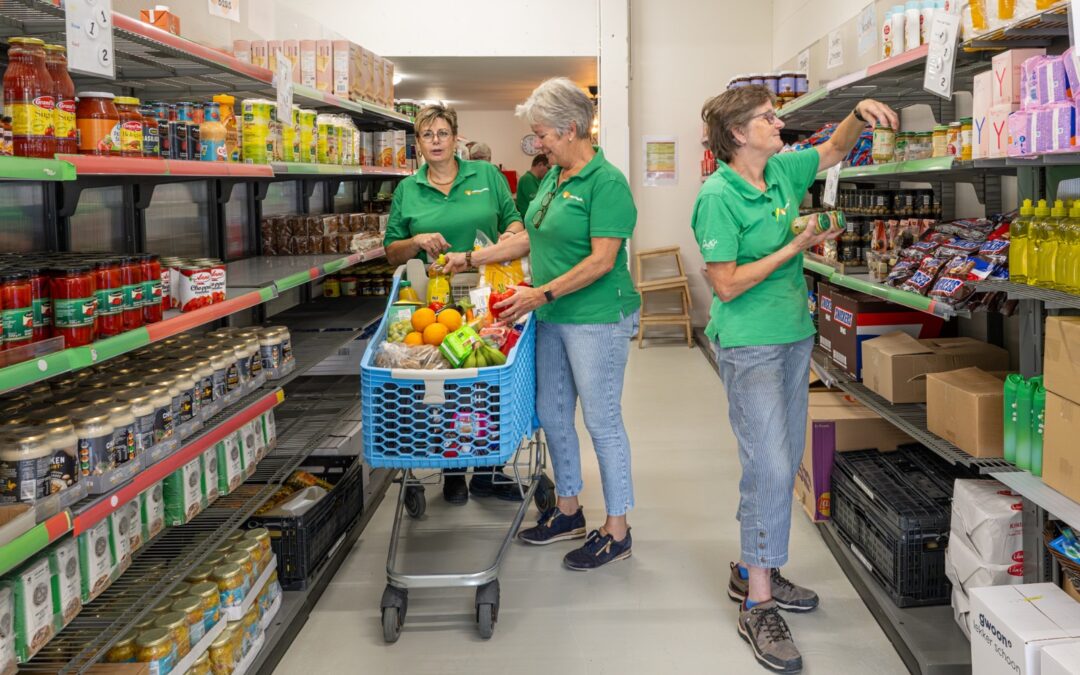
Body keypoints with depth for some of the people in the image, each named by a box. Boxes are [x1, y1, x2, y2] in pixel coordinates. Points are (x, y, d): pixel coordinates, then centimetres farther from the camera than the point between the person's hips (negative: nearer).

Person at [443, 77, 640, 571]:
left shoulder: (606, 183, -15)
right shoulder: (553, 177, 12)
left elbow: (602, 260, -20)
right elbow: (530, 238, 20)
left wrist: (543, 293, -22)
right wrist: (471, 259, 17)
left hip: (596, 320, -9)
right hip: (552, 318, 9)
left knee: (602, 421, 0)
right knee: (552, 414, 15)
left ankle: (617, 530, 13)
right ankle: (568, 512, 32)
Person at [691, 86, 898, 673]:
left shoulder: (782, 171, 6)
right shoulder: (718, 196, -15)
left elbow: (836, 149, 23)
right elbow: (727, 284, -18)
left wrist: (860, 112, 3)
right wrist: (796, 247, -16)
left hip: (794, 335, 8)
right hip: (748, 344, -8)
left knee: (783, 461, 14)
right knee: (770, 467, -10)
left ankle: (753, 569, 30)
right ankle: (757, 606, 1)